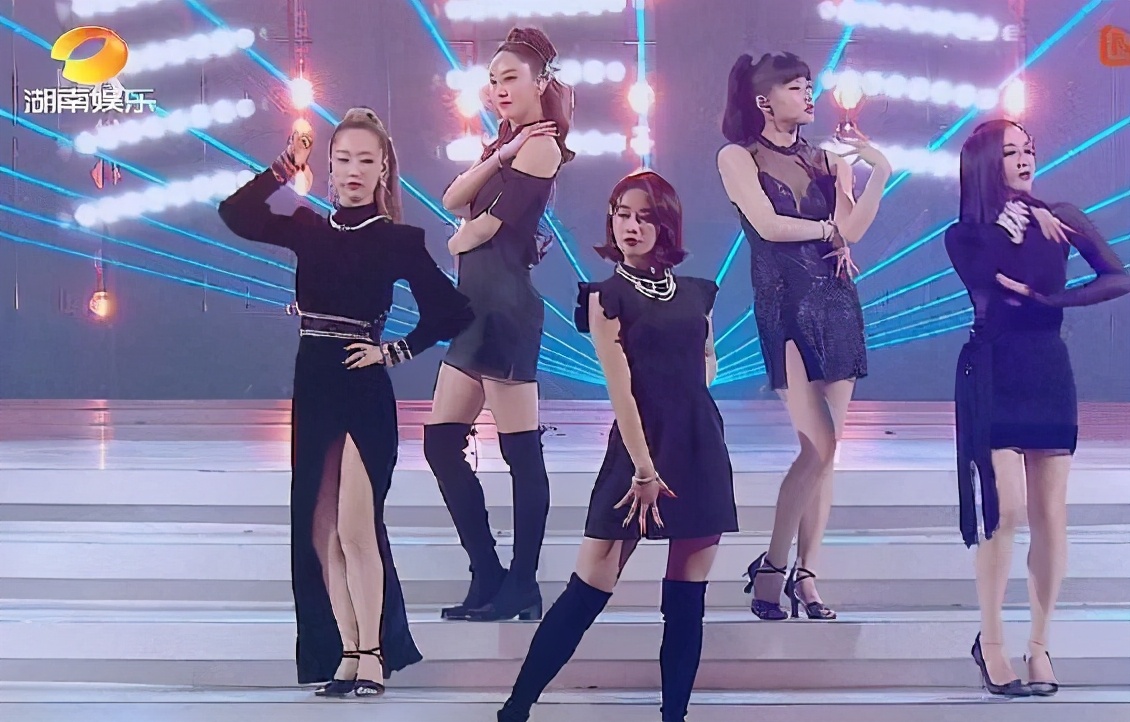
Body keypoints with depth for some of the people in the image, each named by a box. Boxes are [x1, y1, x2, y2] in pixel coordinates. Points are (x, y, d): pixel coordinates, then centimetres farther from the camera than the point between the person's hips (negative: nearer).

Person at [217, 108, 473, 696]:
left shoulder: (398, 240, -4)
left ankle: (373, 656, 3)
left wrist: (394, 352, -8)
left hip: (365, 394, -5)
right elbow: (235, 214, 0)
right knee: (319, 533, 7)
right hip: (313, 391, 5)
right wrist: (286, 166, -3)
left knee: (356, 528, -7)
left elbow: (452, 312, -6)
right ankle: (346, 654, 15)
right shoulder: (310, 229, 8)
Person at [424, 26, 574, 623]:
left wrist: (459, 242, 9)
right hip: (477, 305, 10)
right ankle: (488, 577, 13)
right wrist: (498, 157, -7)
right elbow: (452, 200, 5)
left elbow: (487, 225, -11)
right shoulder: (507, 145, 21)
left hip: (506, 304, -10)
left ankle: (522, 589, 0)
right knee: (440, 441, 8)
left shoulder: (540, 145, -6)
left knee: (521, 450, -5)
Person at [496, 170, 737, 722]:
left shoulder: (696, 293, 10)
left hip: (703, 448, 5)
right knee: (589, 589, -6)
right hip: (641, 445, -4)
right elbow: (620, 386, -10)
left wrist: (691, 390, 5)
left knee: (687, 599, 4)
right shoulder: (607, 295, -3)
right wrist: (643, 468, -15)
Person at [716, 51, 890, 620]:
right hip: (785, 307, -5)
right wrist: (826, 229, 1)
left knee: (825, 451, 1)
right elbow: (768, 225, -10)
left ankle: (806, 575, 7)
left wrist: (880, 172, -8)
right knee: (820, 445, -15)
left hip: (837, 303, 5)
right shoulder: (738, 157, 3)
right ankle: (771, 566, -2)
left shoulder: (827, 160, 15)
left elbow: (852, 230, 2)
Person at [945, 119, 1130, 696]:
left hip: (1049, 375, 3)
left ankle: (1039, 644, 9)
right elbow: (992, 298, -16)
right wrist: (1006, 230, -10)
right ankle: (991, 642, 3)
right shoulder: (967, 236, 1)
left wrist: (1050, 299, -13)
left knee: (1050, 515, 0)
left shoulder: (1059, 219, 6)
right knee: (1004, 510, -10)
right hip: (992, 379, -3)